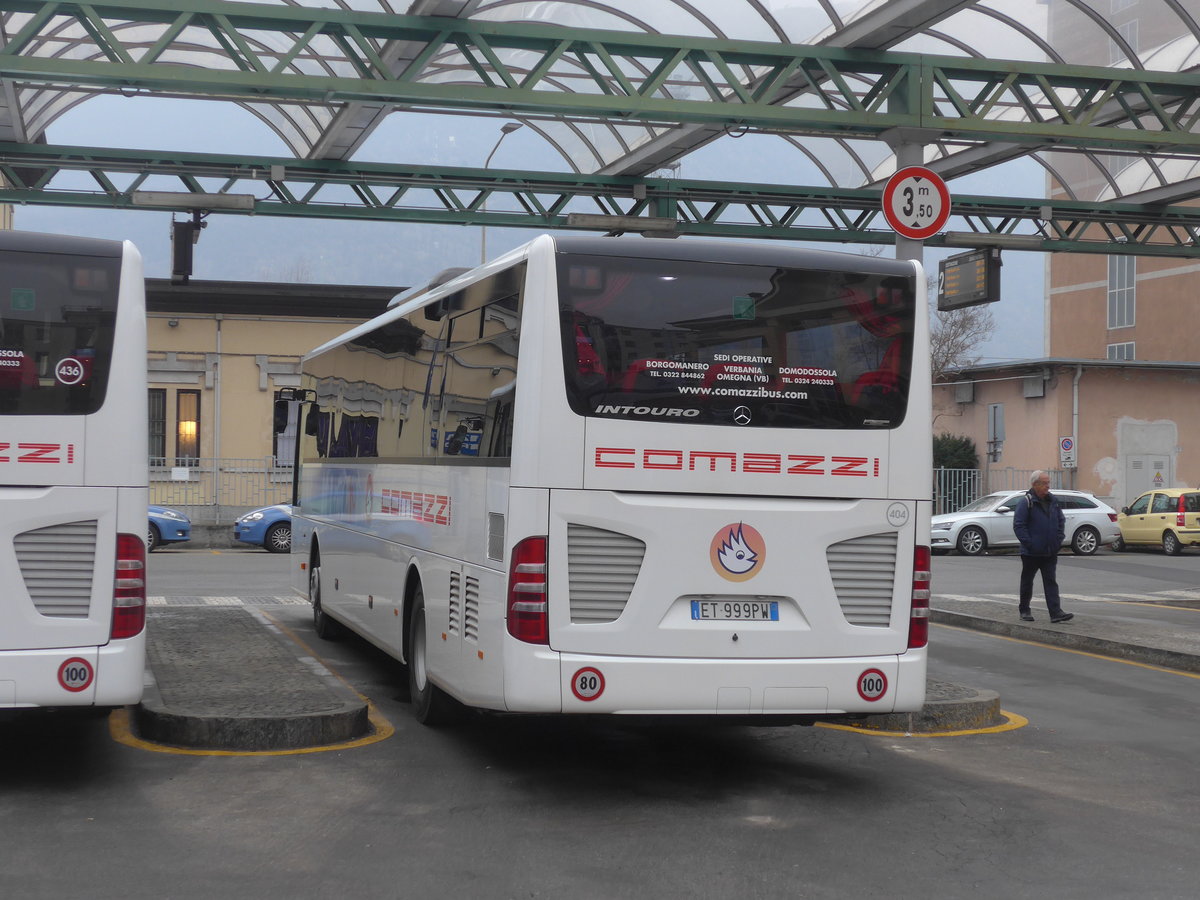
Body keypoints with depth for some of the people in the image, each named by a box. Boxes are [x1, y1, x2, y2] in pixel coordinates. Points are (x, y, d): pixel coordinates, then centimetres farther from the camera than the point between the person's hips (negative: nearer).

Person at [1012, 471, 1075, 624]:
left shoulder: (1053, 501, 8)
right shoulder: (1026, 502, -11)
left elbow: (1061, 522, 18)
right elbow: (1018, 525, -14)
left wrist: (1058, 540, 6)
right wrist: (1028, 543, -18)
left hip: (1050, 552, 4)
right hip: (1031, 553, -4)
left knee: (1051, 582, -1)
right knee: (1027, 582, 9)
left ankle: (1056, 613, -7)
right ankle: (1024, 611, 21)